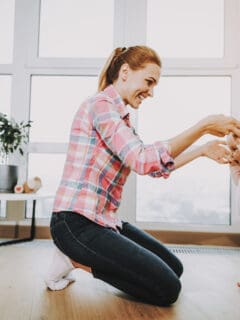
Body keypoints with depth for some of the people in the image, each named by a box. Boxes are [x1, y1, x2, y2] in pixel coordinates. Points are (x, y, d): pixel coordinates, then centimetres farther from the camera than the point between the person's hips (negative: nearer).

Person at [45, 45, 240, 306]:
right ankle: (76, 258, 0)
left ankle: (79, 257, 13)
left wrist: (203, 150, 11)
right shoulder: (101, 104, -14)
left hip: (103, 220, 10)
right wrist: (204, 126, -20)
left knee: (174, 268, 15)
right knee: (167, 289, -7)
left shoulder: (119, 115, 15)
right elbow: (144, 160, -26)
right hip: (77, 224, -9)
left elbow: (156, 165, 16)